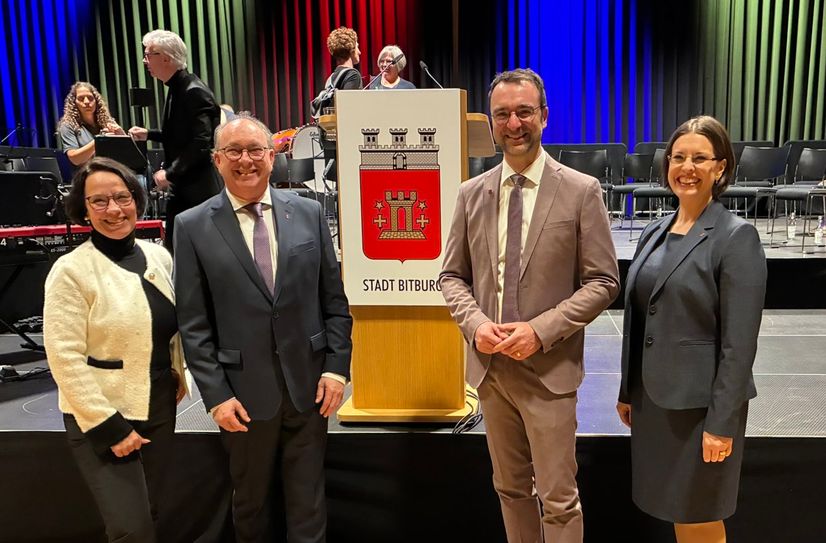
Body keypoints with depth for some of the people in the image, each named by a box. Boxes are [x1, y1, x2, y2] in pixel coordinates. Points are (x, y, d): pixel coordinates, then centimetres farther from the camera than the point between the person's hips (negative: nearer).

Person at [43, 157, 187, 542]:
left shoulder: (159, 256, 2)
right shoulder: (71, 270, -14)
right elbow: (65, 360, -17)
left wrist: (179, 374, 11)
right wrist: (110, 428, -17)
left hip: (160, 408, 5)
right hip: (101, 417, -5)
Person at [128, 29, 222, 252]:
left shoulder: (194, 92, -17)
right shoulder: (176, 89, 12)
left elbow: (201, 143, -24)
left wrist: (170, 173, -19)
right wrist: (149, 134, 13)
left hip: (199, 189, -9)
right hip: (180, 188, 9)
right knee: (174, 249, 13)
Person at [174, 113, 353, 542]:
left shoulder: (308, 213, 1)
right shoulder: (193, 227, -3)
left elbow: (334, 300, 3)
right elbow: (193, 325, -4)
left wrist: (337, 366, -3)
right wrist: (215, 394, -7)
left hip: (308, 385, 1)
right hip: (244, 392, 0)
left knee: (308, 504, 14)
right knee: (249, 502, 20)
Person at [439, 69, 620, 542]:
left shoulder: (581, 191, -6)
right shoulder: (472, 194, 4)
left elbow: (603, 281, -6)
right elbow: (453, 276, 8)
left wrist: (541, 331, -17)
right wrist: (475, 323, -11)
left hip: (549, 369, -3)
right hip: (490, 363, 4)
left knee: (558, 498, 6)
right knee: (510, 487, 19)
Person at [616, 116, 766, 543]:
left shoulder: (736, 237, -12)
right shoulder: (654, 233, 6)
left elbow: (739, 342, -15)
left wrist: (722, 422, -16)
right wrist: (627, 392, 11)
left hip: (700, 403, -6)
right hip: (652, 397, 6)